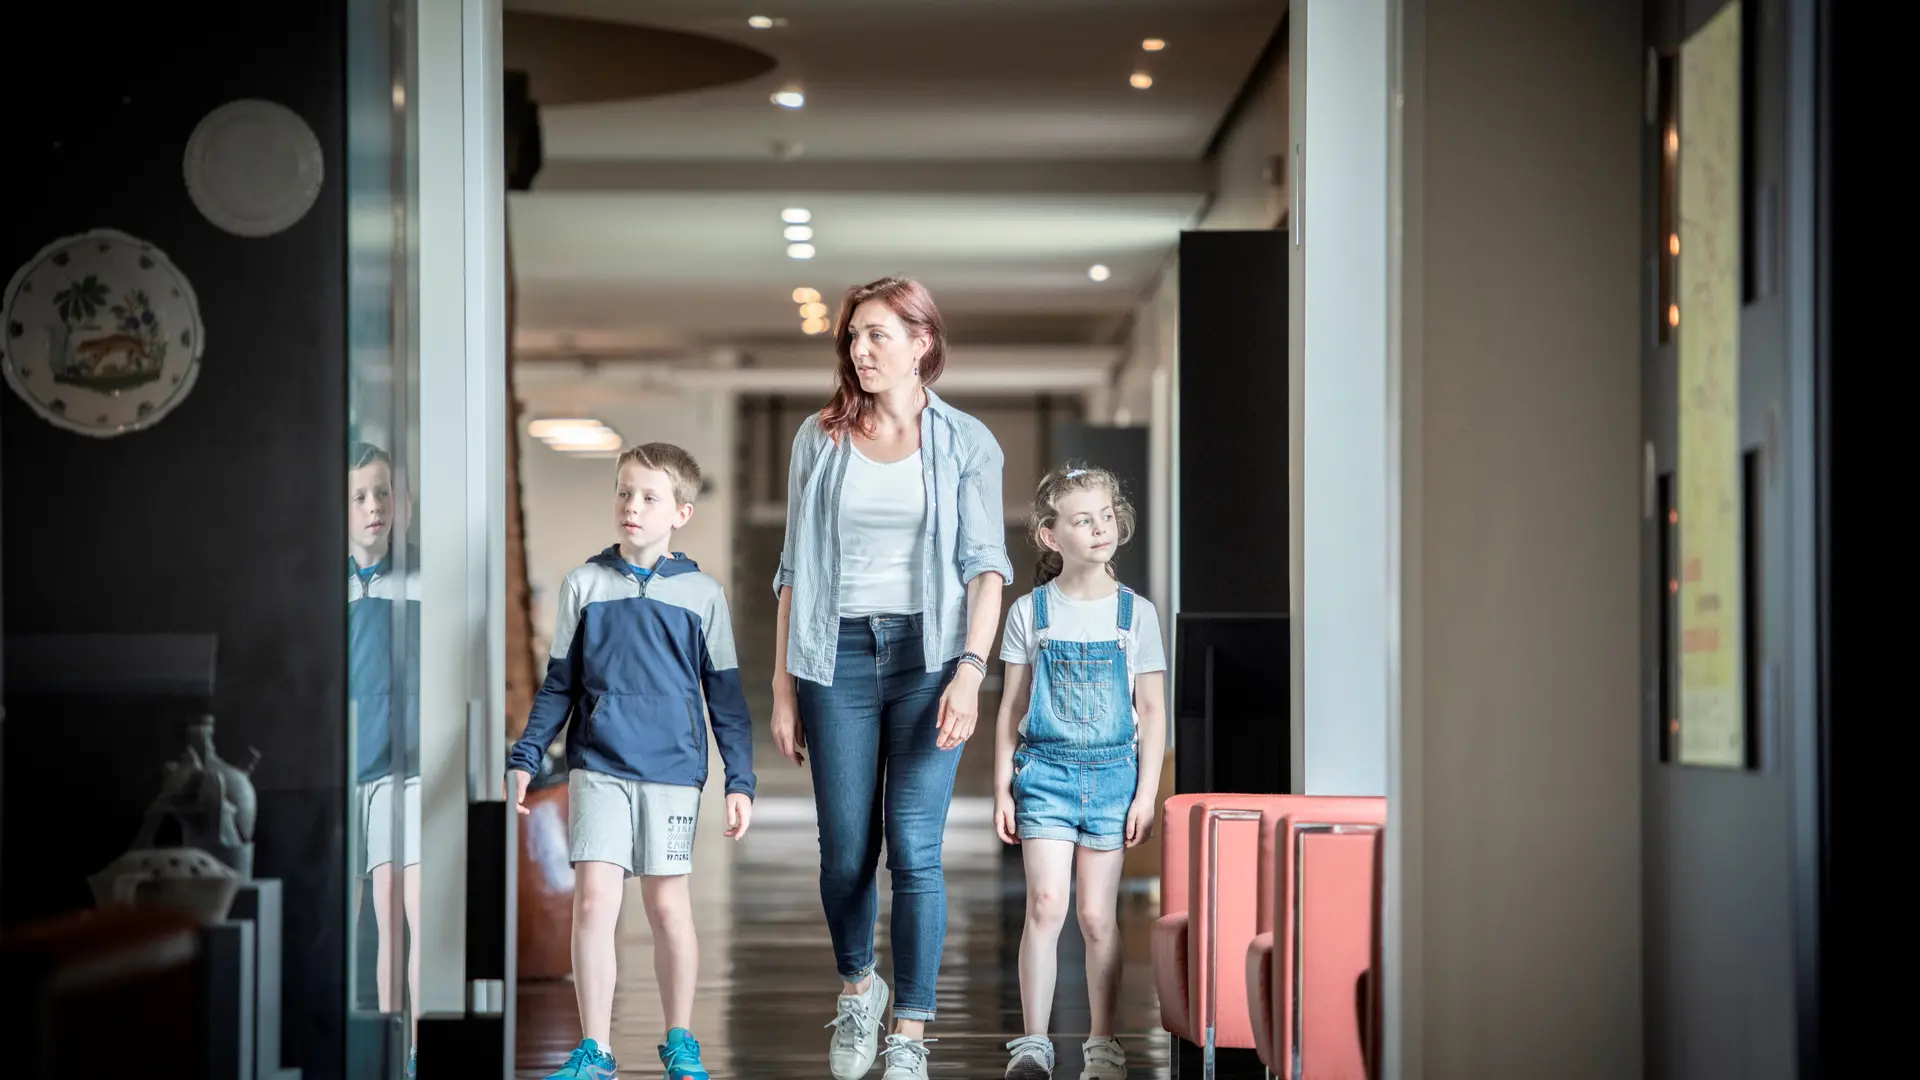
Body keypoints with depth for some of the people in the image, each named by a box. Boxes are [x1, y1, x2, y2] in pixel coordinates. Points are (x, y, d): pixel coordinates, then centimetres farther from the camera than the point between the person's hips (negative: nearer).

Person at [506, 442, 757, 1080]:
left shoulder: (702, 595, 5)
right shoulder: (584, 586, 7)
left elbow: (725, 696, 7)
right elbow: (558, 686, 13)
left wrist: (740, 782, 2)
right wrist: (525, 758, 6)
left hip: (672, 770, 0)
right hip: (597, 766, 1)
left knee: (669, 906, 3)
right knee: (593, 899, -8)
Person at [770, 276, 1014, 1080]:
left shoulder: (965, 442, 4)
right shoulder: (821, 439, 8)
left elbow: (986, 565, 0)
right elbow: (795, 569, 10)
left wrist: (971, 670, -13)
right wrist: (783, 688, 6)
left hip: (927, 652, -2)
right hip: (837, 653, 2)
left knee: (914, 850, -7)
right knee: (846, 850, 4)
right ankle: (856, 987, 31)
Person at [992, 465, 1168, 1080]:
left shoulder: (1136, 613, 3)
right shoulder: (1031, 612, 3)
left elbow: (1153, 710, 4)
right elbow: (1012, 707, 7)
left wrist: (1146, 794, -2)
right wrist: (1002, 789, 2)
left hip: (1113, 774, 0)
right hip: (1045, 771, 0)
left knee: (1097, 914, 2)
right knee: (1046, 903, -10)